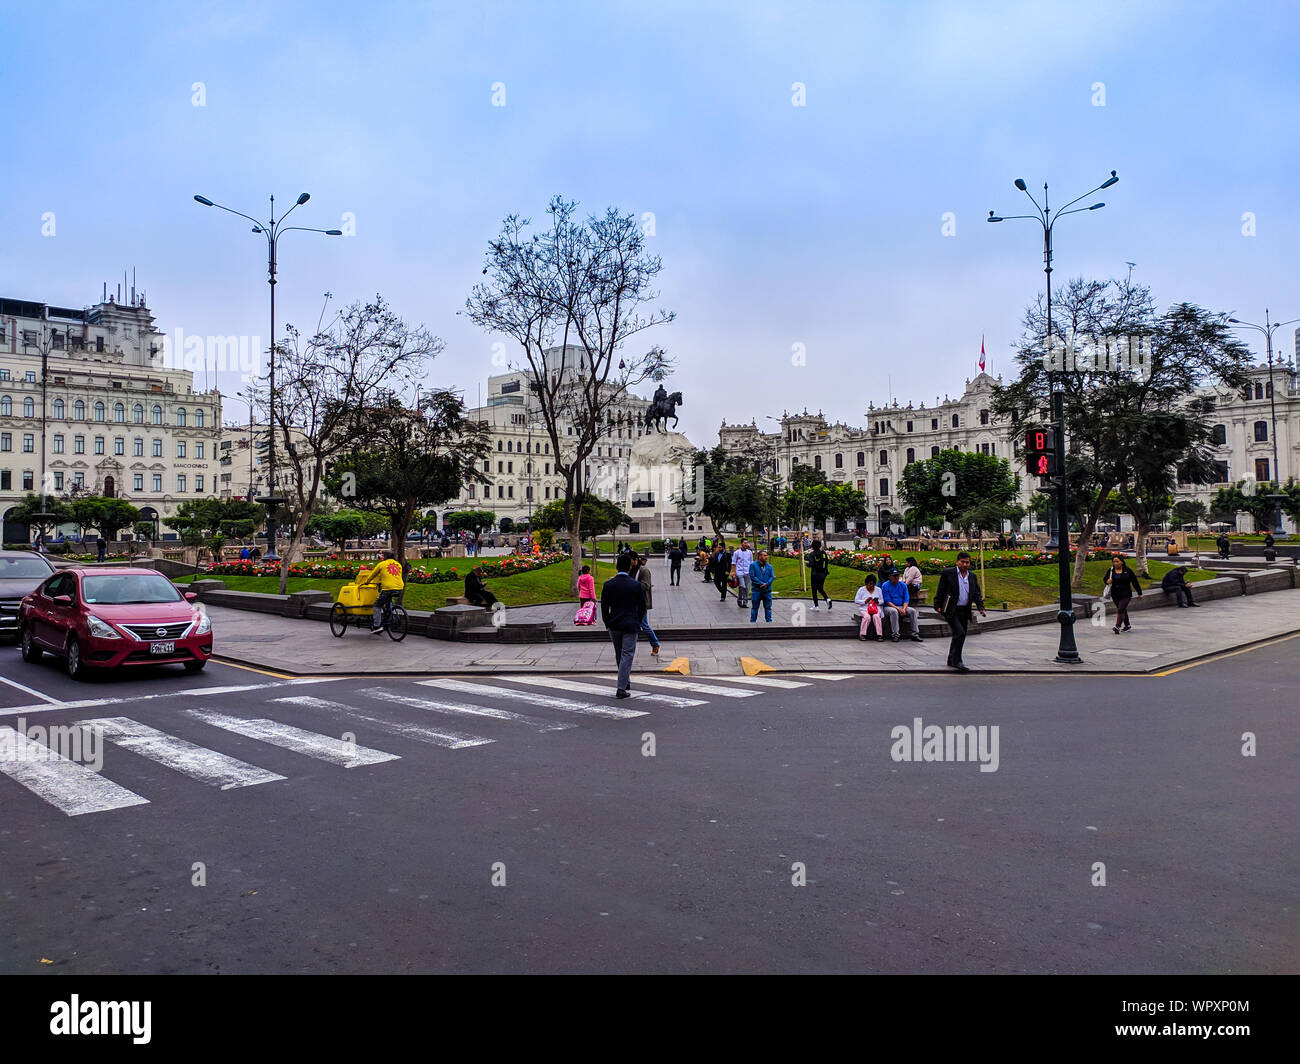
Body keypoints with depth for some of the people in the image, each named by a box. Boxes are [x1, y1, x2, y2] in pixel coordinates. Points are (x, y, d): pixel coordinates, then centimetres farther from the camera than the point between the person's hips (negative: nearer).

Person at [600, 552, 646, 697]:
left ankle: (626, 682, 31)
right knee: (627, 655, 0)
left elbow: (604, 607, -1)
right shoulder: (636, 585, -9)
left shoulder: (608, 585, -5)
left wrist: (607, 624, 11)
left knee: (619, 655, 18)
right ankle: (622, 688, -4)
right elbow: (642, 607, -1)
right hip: (631, 625, -3)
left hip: (614, 625, 3)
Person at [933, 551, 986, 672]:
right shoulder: (948, 573, -4)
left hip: (964, 611, 6)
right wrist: (938, 606, -5)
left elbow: (977, 594, 10)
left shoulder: (972, 577, 11)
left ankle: (951, 660, 27)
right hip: (951, 610, -6)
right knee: (960, 633, -19)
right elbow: (940, 591, -2)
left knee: (959, 635, 12)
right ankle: (957, 661, -12)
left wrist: (981, 608, -3)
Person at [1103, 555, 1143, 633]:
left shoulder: (1128, 571, -3)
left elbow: (1135, 582, 3)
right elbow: (1105, 579, 13)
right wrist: (1107, 581, -14)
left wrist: (1139, 593, 7)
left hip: (1126, 595, -4)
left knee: (1121, 610, -17)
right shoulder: (1111, 571, 4)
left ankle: (1117, 627, -22)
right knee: (1123, 610, 17)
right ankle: (1127, 626, 31)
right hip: (1115, 595, 4)